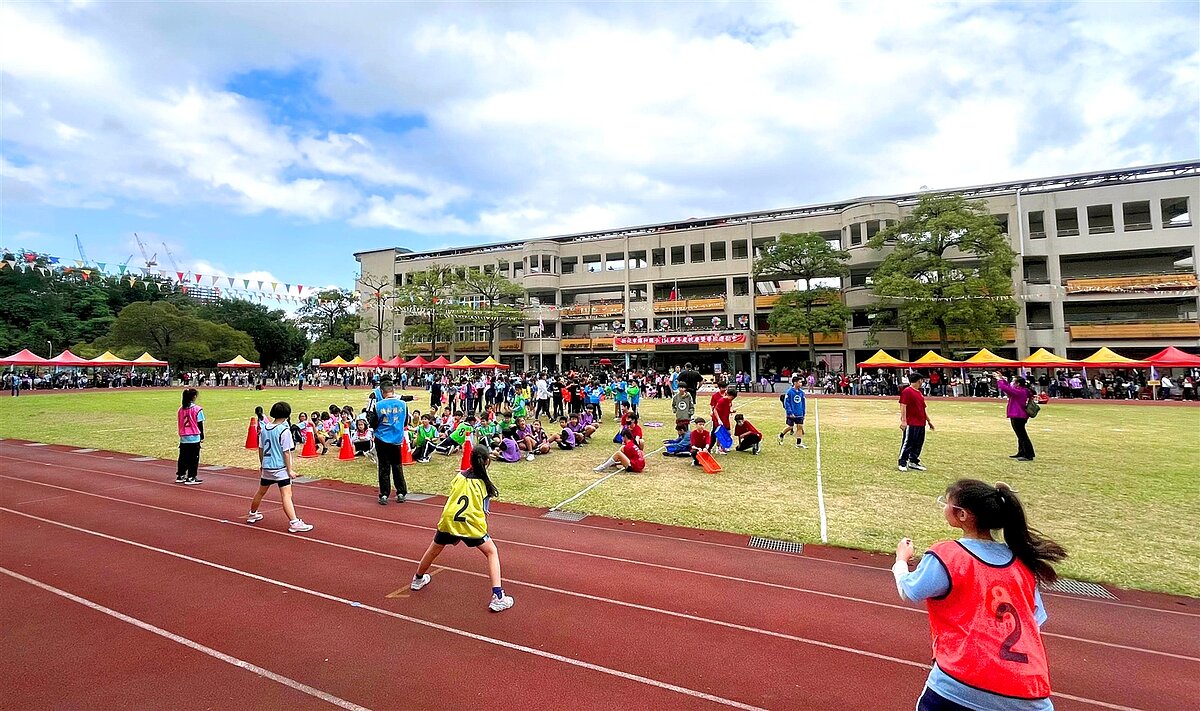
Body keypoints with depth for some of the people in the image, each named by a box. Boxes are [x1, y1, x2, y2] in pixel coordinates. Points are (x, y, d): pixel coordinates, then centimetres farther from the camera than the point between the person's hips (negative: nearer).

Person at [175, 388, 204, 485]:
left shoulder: (181, 409, 5)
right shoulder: (197, 409, -10)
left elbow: (179, 423, 11)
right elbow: (200, 424, -7)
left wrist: (181, 434, 22)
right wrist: (202, 437, 3)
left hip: (183, 438, 6)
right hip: (194, 438, -6)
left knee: (183, 458, 15)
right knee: (194, 458, 1)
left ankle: (180, 476, 22)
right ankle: (191, 478, 1)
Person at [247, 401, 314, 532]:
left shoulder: (264, 428, 5)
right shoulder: (284, 430, -15)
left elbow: (260, 449, 13)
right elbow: (286, 452, -14)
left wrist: (261, 464, 25)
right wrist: (290, 469, -8)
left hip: (266, 467, 7)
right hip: (280, 468, -7)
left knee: (261, 492, 25)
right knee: (286, 495, -11)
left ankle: (252, 514, 44)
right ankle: (294, 523, -15)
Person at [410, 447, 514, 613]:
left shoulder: (460, 476, 6)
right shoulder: (485, 484, 0)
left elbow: (451, 498, 13)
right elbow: (484, 512, 4)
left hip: (448, 520, 4)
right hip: (471, 524, -3)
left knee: (434, 549, 29)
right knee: (492, 552, 12)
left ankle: (418, 579, 57)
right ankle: (497, 597, 0)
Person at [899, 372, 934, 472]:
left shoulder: (919, 392, 19)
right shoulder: (907, 391, -10)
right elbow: (903, 406, -16)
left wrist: (929, 421, 26)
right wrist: (903, 421, -21)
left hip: (921, 424, 9)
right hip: (911, 424, -9)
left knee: (919, 444, 12)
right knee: (907, 443, -6)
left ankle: (913, 462, 22)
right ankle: (902, 463, 1)